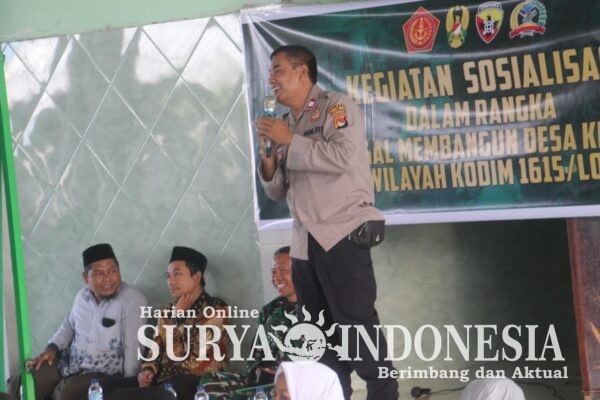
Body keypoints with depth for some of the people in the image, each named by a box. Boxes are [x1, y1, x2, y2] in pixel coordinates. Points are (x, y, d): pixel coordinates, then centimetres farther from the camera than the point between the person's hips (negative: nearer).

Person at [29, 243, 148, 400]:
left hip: (107, 373, -7)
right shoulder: (82, 296, 5)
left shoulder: (133, 300, -17)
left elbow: (134, 346, -19)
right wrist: (52, 348, 7)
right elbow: (69, 325, 23)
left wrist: (128, 385, -20)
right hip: (71, 363, 7)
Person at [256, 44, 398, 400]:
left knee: (357, 324, -8)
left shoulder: (336, 107, -3)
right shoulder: (286, 124, 16)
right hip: (305, 242, 7)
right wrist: (268, 160, -3)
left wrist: (290, 141, -12)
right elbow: (277, 191, 17)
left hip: (342, 234, -7)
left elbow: (342, 157, -21)